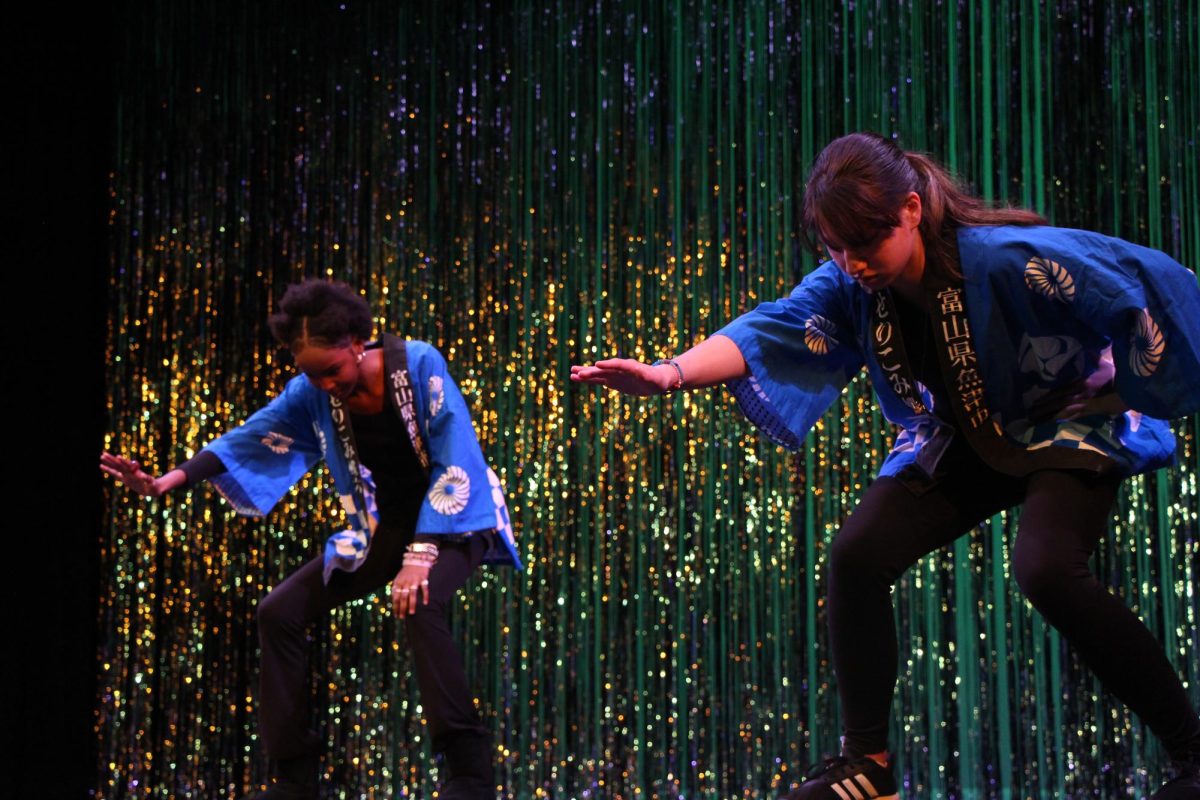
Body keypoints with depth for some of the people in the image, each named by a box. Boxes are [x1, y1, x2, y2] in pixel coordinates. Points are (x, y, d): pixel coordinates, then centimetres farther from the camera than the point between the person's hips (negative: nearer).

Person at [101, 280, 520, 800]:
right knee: (279, 612, -3)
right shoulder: (311, 392, -8)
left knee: (419, 602, -37)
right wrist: (168, 480, -19)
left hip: (453, 519, -6)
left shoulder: (419, 365, -22)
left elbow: (454, 463, -25)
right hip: (382, 528, 6)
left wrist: (421, 554, -31)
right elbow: (252, 438, -5)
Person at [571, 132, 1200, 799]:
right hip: (959, 441, 6)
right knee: (859, 556, -12)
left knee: (1046, 569, -31)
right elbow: (769, 331, -31)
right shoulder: (851, 286, -16)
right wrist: (672, 373, -49)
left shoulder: (1010, 260, -32)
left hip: (1070, 428, -6)